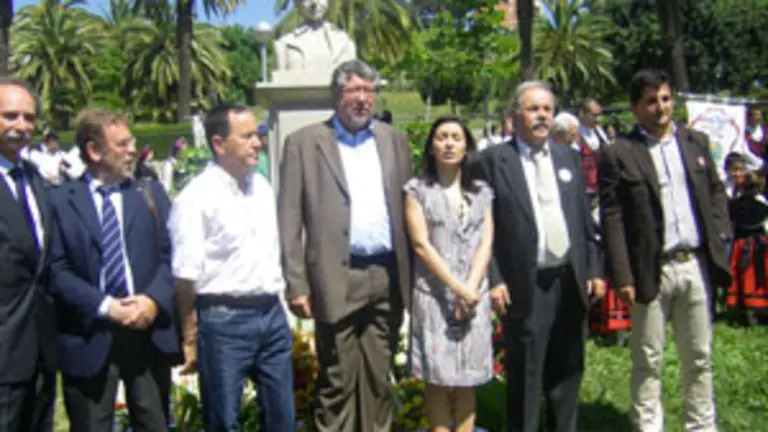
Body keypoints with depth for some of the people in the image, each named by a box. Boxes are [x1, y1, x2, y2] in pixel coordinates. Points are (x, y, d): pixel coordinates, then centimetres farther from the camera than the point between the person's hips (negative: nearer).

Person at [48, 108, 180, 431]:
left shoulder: (151, 193, 10)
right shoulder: (60, 200, 1)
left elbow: (171, 255, 4)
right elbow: (56, 269, -6)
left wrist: (154, 299, -13)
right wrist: (105, 307, -15)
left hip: (150, 332, 3)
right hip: (89, 336, -2)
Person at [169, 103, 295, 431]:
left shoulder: (262, 187, 10)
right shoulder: (196, 198, -12)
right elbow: (186, 275, -10)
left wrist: (277, 302, 13)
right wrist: (190, 339, -8)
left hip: (272, 315, 6)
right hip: (224, 319, -6)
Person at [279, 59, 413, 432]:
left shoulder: (393, 140, 12)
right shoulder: (304, 142, 0)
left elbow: (408, 207, 13)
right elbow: (289, 218, -3)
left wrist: (413, 272, 7)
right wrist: (297, 284, -8)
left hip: (388, 276, 4)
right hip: (338, 278, -3)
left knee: (379, 378, 13)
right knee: (337, 381, 3)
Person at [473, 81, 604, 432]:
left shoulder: (569, 157, 12)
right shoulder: (493, 160, -4)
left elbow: (585, 219, 13)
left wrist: (594, 269, 8)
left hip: (570, 280, 5)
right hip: (525, 286, -5)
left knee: (566, 372, 16)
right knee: (525, 379, 4)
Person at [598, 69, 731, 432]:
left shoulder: (696, 142, 11)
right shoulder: (619, 154, -6)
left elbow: (716, 192, 18)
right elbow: (611, 219, -9)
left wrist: (719, 236, 3)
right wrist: (621, 276, -14)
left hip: (696, 265, 4)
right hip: (652, 271, -4)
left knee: (699, 358, 14)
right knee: (648, 361, 6)